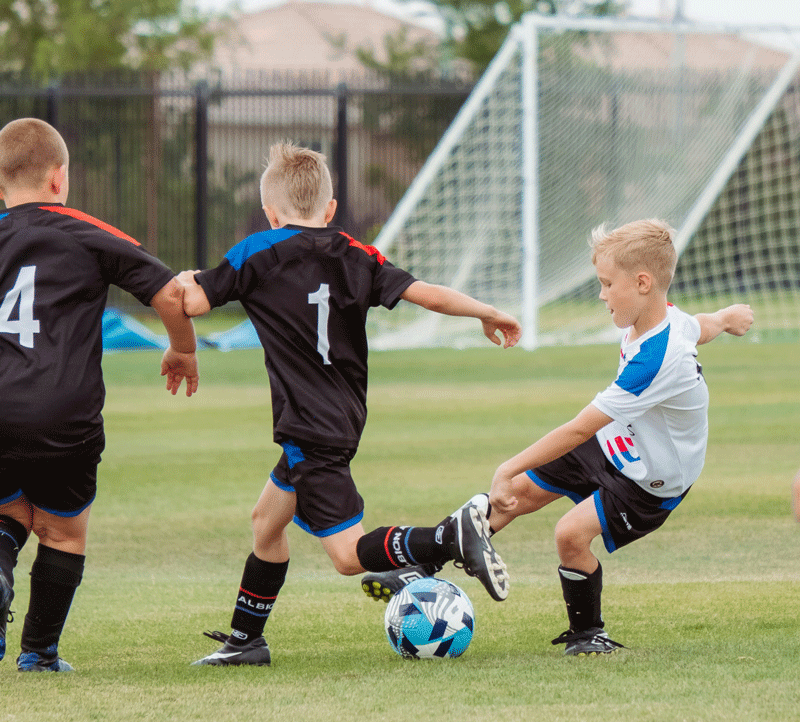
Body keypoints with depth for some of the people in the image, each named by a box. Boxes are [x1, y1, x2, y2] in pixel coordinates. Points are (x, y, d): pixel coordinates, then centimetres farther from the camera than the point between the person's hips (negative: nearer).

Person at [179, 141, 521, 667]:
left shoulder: (258, 254, -6)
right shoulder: (354, 255, 6)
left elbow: (190, 303, -8)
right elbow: (426, 294, -1)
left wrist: (185, 280, 15)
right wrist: (489, 313, 13)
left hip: (310, 429, -8)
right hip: (344, 420, 8)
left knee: (349, 554, -9)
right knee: (268, 520, 23)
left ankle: (453, 538, -28)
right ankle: (245, 640, 31)